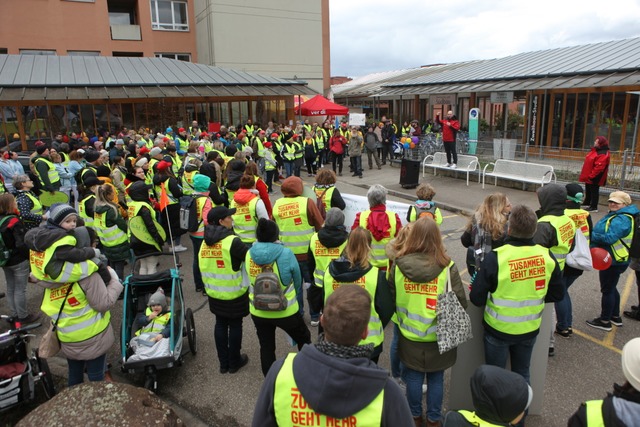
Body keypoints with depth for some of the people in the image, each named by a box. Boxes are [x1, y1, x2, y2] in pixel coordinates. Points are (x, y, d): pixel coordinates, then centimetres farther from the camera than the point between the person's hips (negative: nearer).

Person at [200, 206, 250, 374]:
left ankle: (223, 363, 29)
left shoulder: (205, 242, 1)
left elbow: (204, 265, 10)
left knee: (220, 324, 18)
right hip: (234, 293, -6)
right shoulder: (232, 241, -22)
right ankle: (234, 362, 25)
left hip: (214, 293, 6)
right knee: (235, 325, 10)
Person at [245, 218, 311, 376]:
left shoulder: (249, 254, -12)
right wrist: (295, 301, 14)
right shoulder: (286, 253, -20)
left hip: (258, 312, 3)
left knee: (266, 347, 20)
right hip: (286, 311, -2)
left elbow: (250, 281, 3)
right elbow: (298, 281, -5)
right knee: (304, 339, 22)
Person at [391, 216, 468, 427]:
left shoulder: (399, 264, -14)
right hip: (438, 336, -1)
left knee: (413, 377, 19)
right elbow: (460, 302, -10)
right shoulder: (447, 266, -18)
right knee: (436, 379, 19)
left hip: (409, 335, 1)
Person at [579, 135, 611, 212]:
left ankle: (594, 207, 4)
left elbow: (599, 167, -26)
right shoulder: (594, 151, 12)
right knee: (588, 190, 21)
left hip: (594, 178, -10)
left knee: (594, 191, -2)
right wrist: (586, 175, 18)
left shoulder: (603, 154, -19)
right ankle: (587, 203, 36)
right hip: (589, 176, 10)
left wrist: (591, 176, -24)